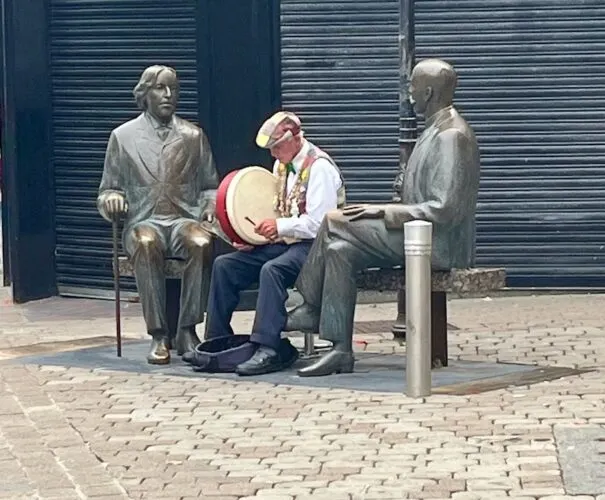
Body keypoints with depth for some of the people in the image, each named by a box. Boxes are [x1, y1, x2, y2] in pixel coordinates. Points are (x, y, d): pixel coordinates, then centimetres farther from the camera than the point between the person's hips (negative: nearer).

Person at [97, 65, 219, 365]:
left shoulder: (193, 136, 15)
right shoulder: (123, 137, 10)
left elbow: (209, 186, 19)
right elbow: (107, 191, 13)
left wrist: (210, 204, -4)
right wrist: (112, 198, -11)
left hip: (185, 218, 1)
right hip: (143, 221, -1)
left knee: (201, 242, -37)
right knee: (147, 244, -39)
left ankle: (187, 331, -28)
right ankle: (158, 335, -34)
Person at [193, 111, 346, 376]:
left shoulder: (319, 167, -14)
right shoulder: (281, 165, 14)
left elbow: (319, 224, -21)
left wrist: (279, 227, -17)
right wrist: (254, 234, 3)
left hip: (311, 246, -9)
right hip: (282, 243, 9)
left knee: (271, 270, -36)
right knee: (224, 265, -3)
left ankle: (268, 350, -39)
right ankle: (217, 341, -1)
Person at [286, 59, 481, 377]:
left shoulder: (452, 136, -17)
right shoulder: (436, 130, 17)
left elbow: (444, 210, -23)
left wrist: (383, 212, -19)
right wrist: (384, 211, 9)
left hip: (440, 245, -10)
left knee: (334, 223, -14)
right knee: (340, 252, -3)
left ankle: (311, 310, -1)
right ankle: (340, 351, -6)